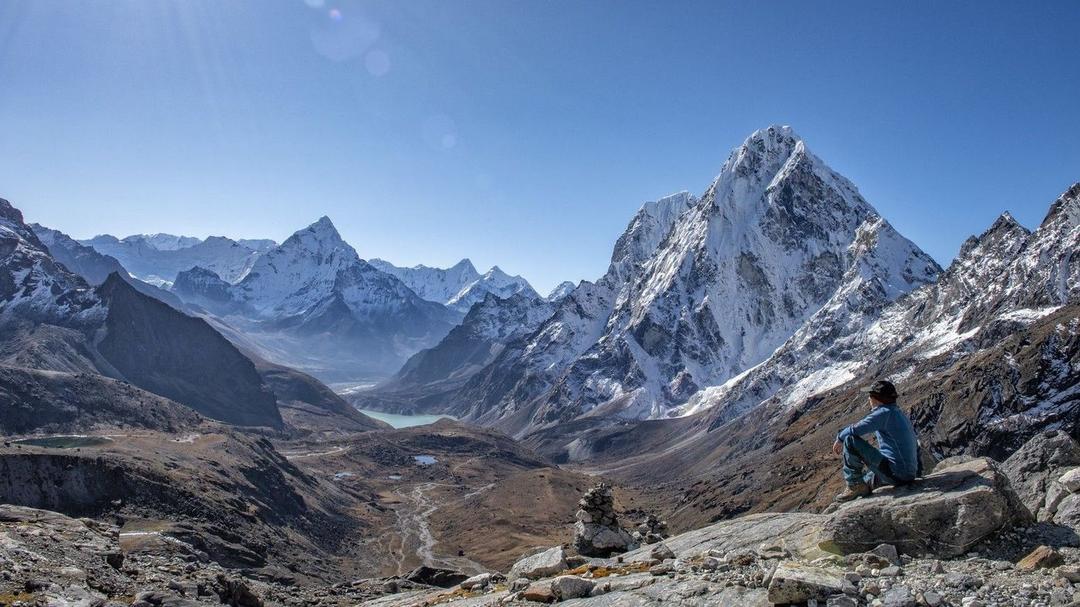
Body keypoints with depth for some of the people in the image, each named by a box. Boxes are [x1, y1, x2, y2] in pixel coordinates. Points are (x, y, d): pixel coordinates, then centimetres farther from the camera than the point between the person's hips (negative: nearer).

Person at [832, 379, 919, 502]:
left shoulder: (885, 412, -13)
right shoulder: (901, 415, 15)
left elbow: (855, 430, -18)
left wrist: (839, 438, 2)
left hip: (895, 475, -10)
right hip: (910, 476, 10)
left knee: (850, 440, -12)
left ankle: (854, 486, -4)